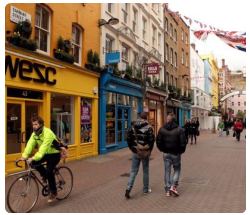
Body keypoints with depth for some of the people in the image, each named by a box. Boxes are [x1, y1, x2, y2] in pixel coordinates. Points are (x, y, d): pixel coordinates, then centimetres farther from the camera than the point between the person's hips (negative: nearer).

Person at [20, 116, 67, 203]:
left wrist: (34, 158, -49)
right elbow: (30, 144, -17)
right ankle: (44, 175, 12)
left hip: (54, 154, -7)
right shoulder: (34, 133, -6)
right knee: (33, 163, -15)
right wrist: (24, 156, -31)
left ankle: (53, 192, 4)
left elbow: (44, 147, -40)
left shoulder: (48, 133, -30)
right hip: (46, 153, 7)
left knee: (49, 171, -17)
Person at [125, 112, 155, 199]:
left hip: (135, 152, 3)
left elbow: (129, 138, 4)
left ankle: (128, 189, -5)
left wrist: (132, 148, 12)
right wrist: (149, 150, 2)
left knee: (133, 171, 8)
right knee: (145, 171, 12)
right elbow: (151, 140, -12)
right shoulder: (148, 127, -11)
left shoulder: (133, 127, 1)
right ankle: (146, 189, 23)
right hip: (145, 152, -3)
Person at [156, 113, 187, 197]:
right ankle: (173, 186, 0)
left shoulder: (162, 129, -3)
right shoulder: (179, 130, -10)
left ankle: (167, 190, 14)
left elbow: (158, 142, -2)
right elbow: (183, 142, -11)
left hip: (166, 153, 2)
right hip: (176, 153, -2)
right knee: (177, 170, 15)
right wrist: (181, 151, 6)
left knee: (167, 171, 10)